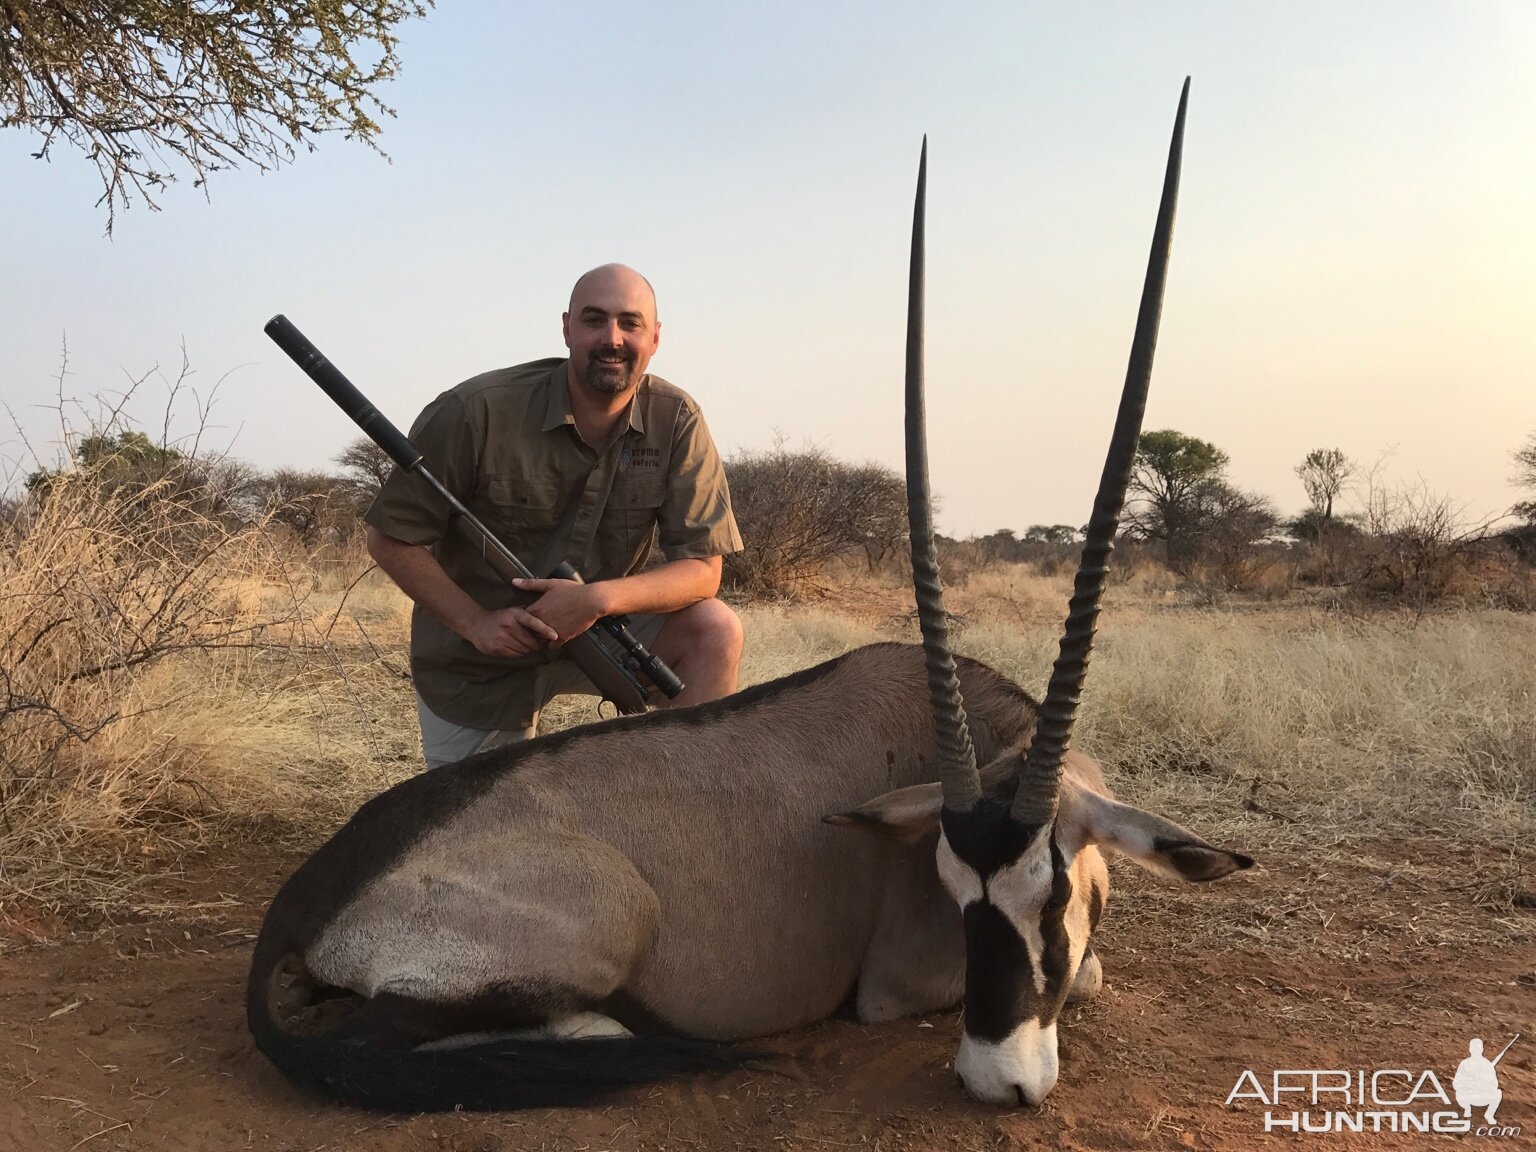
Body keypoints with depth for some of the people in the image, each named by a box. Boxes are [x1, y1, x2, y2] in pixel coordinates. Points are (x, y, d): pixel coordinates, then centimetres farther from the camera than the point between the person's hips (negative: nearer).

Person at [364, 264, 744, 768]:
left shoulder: (676, 422, -14)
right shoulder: (477, 412, -21)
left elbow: (702, 568, -16)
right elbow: (390, 538, -13)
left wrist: (599, 599, -32)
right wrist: (476, 623, -24)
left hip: (598, 627, 2)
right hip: (478, 658, -1)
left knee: (716, 630, -21)